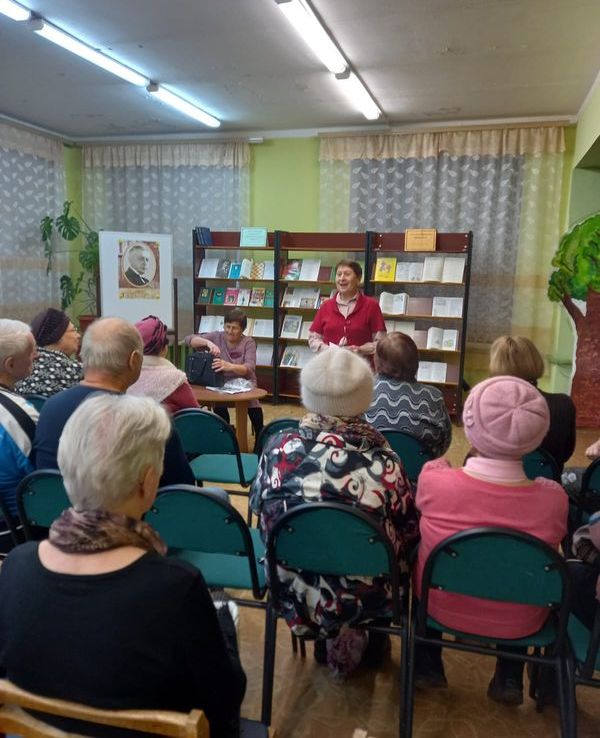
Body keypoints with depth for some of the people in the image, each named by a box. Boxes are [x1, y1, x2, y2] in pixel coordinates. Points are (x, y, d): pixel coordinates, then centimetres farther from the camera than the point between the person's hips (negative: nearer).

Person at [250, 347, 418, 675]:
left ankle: (327, 639, 38)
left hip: (293, 591, 2)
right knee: (402, 553, 28)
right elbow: (410, 532, -10)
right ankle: (373, 640, 41)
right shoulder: (382, 462, -25)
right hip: (365, 600, -2)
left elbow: (257, 504, -1)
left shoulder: (279, 448, -19)